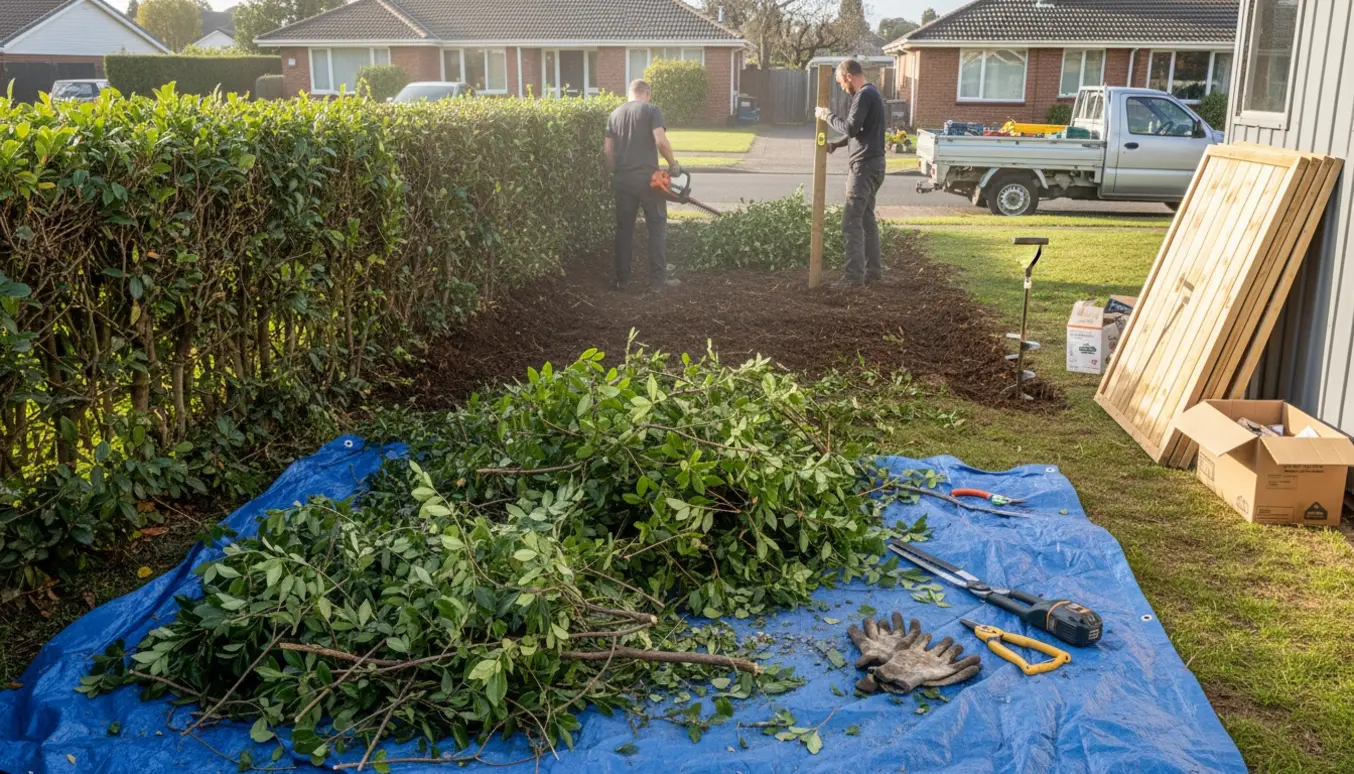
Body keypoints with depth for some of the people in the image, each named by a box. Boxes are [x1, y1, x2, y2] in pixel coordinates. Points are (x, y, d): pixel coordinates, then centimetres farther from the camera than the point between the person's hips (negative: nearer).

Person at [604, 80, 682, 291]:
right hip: (647, 177, -5)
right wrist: (673, 164, -4)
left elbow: (608, 149, 9)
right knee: (658, 226, 4)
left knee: (624, 228, 12)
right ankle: (658, 280, 1)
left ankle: (622, 279, 14)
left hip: (622, 178, 5)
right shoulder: (652, 110, -3)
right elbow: (660, 140, -16)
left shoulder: (615, 114, 12)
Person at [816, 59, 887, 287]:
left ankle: (855, 275, -8)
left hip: (865, 165, -10)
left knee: (851, 221, -9)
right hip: (872, 163, 10)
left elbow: (851, 127, -22)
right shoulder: (870, 93, 17)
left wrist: (827, 116, -9)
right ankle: (873, 270, 19)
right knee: (866, 218, 14)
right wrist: (838, 144, 13)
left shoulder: (864, 95, -15)